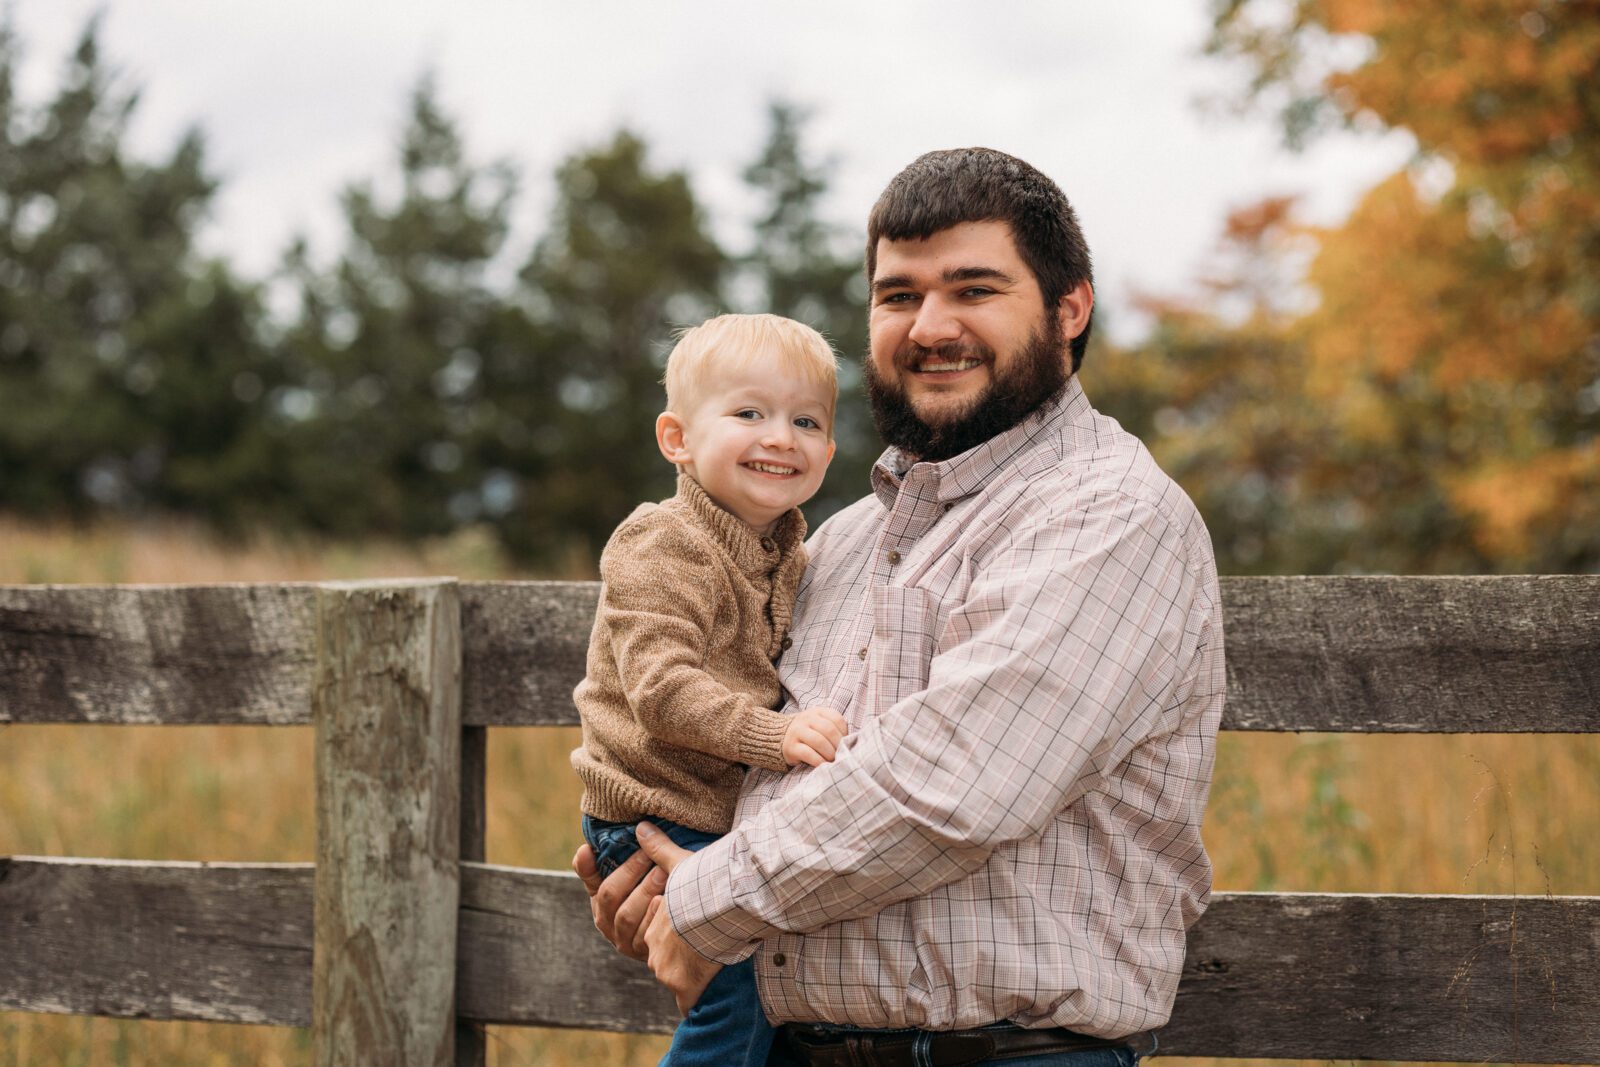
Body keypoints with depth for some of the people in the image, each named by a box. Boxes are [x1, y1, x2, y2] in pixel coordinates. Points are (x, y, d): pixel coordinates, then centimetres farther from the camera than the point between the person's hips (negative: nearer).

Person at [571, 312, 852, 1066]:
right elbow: (659, 687, -27)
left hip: (731, 815, 8)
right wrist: (772, 734, -36)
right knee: (742, 983, -16)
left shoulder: (785, 553, 11)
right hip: (658, 819, -8)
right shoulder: (663, 551, -16)